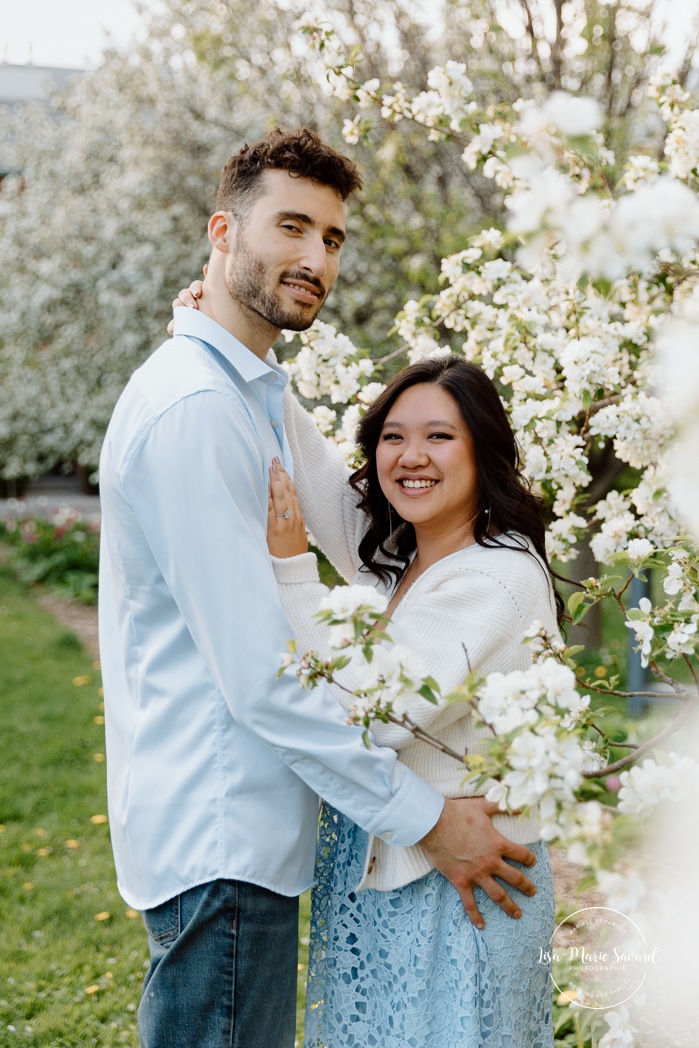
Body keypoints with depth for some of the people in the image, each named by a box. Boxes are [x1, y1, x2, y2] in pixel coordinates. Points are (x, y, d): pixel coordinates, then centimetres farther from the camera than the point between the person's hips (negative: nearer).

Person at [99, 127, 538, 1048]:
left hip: (242, 826, 10)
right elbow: (260, 676, -23)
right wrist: (424, 819, -16)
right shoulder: (193, 408, -20)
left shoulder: (251, 395, 15)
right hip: (219, 839, -10)